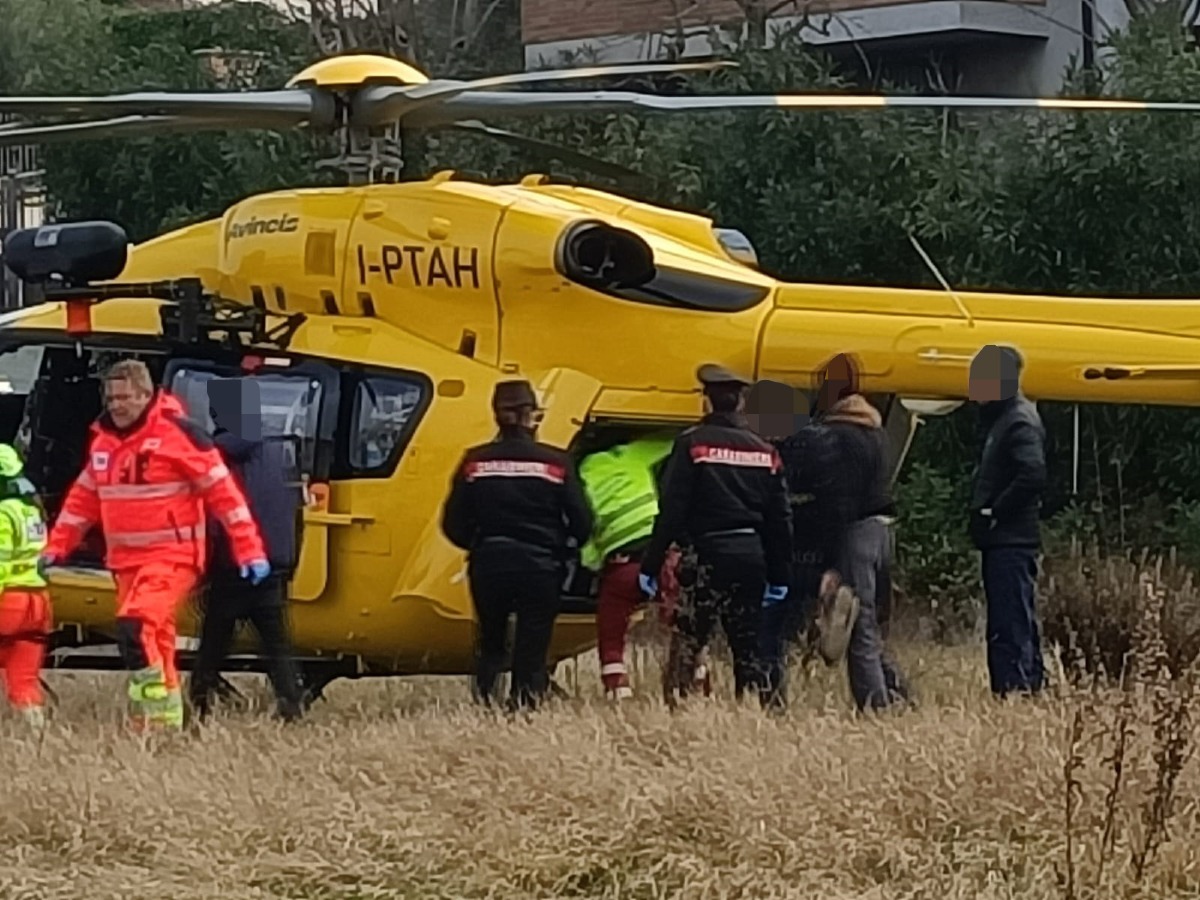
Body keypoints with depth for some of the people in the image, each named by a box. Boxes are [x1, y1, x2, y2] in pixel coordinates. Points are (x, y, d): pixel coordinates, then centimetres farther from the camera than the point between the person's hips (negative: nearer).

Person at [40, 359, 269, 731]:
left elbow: (223, 492, -10)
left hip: (171, 557, -7)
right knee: (154, 642, 11)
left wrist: (249, 550, -11)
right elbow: (83, 498, 23)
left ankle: (162, 718, -21)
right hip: (126, 561, 8)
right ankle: (156, 725, 17)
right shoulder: (103, 441, 11)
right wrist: (56, 547, 20)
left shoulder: (177, 434, -11)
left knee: (135, 626, -24)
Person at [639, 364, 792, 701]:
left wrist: (651, 565, -6)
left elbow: (671, 510, -8)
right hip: (753, 554, 5)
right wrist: (778, 577, 18)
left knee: (688, 642, -8)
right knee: (747, 645, 12)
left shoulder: (692, 444, -3)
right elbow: (780, 517, 13)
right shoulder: (764, 451, 12)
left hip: (710, 553, -5)